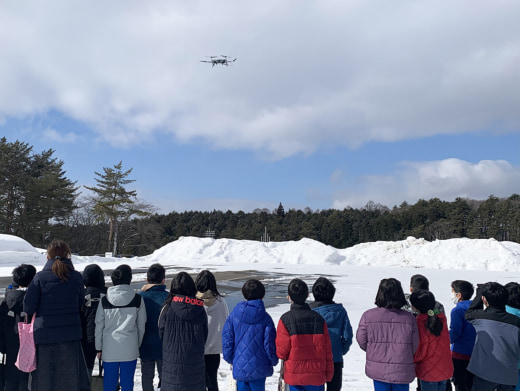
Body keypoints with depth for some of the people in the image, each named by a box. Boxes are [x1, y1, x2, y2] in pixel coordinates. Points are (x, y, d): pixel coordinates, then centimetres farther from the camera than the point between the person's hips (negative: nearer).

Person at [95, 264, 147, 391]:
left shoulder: (104, 300, -2)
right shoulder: (138, 299, -4)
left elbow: (99, 326, 3)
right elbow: (141, 326, 3)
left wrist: (99, 348, 13)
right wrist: (138, 345, 15)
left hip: (109, 348, 1)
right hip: (130, 348, -1)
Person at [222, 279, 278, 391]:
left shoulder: (234, 316, -4)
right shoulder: (266, 318, -8)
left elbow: (227, 340, 0)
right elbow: (270, 343, -5)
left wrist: (230, 359, 16)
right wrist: (274, 361, 13)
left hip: (240, 368, 1)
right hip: (259, 368, -1)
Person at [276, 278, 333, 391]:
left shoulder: (285, 320, -11)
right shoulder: (318, 319, -2)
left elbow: (281, 352, -9)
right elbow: (327, 350, 2)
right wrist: (328, 374, 12)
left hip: (294, 375, -2)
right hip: (316, 375, 2)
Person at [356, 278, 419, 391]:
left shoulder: (368, 316, -11)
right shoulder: (409, 318, -9)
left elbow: (361, 341, -1)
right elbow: (415, 347, -2)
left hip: (378, 370, 0)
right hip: (402, 372, 0)